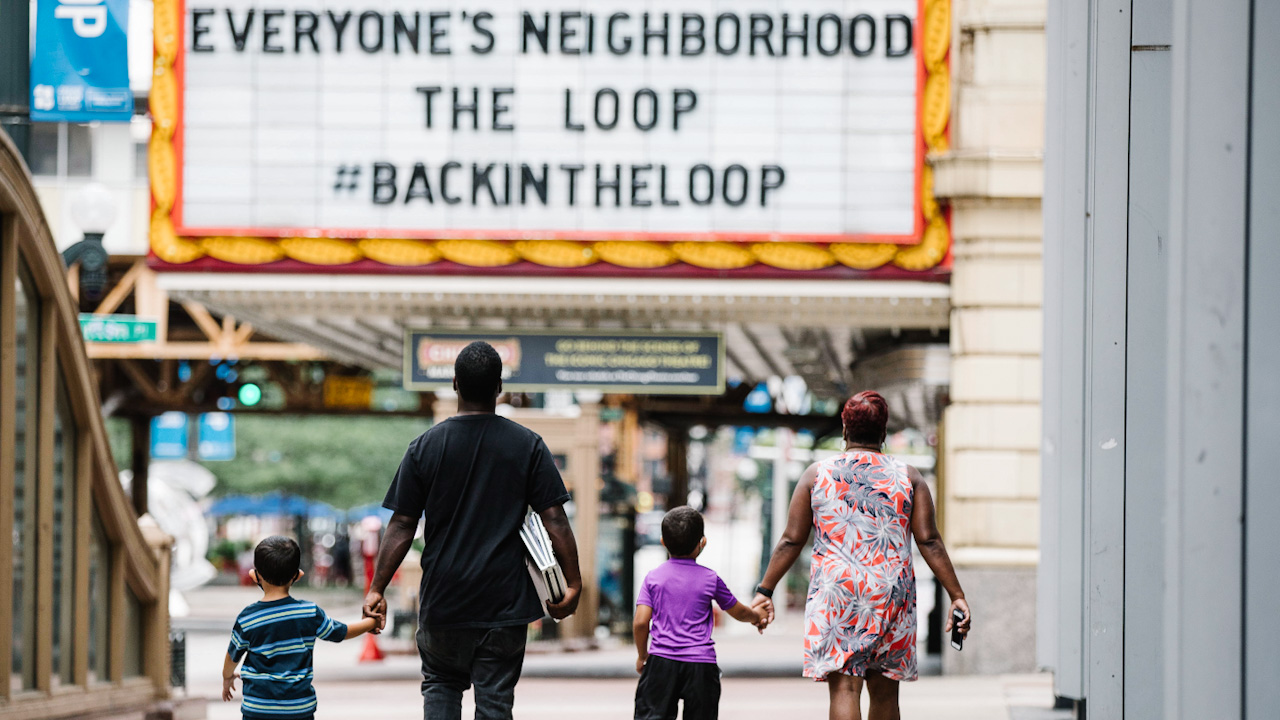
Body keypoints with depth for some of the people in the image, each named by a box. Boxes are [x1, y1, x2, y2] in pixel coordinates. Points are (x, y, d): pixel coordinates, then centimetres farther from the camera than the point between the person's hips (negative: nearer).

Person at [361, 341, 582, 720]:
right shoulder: (528, 445, -3)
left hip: (442, 599, 1)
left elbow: (402, 526, -2)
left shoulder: (425, 446, -2)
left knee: (440, 684, 19)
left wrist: (377, 589, 3)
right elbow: (555, 521, -5)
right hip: (506, 599, 0)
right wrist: (573, 583, 2)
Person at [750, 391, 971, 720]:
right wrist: (957, 596, 3)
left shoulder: (817, 474, 5)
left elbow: (791, 541, 5)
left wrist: (764, 590, 13)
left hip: (835, 593, -2)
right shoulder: (908, 477, 6)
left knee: (843, 688, -8)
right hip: (891, 594, 2)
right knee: (884, 692, 11)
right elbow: (929, 542, 0)